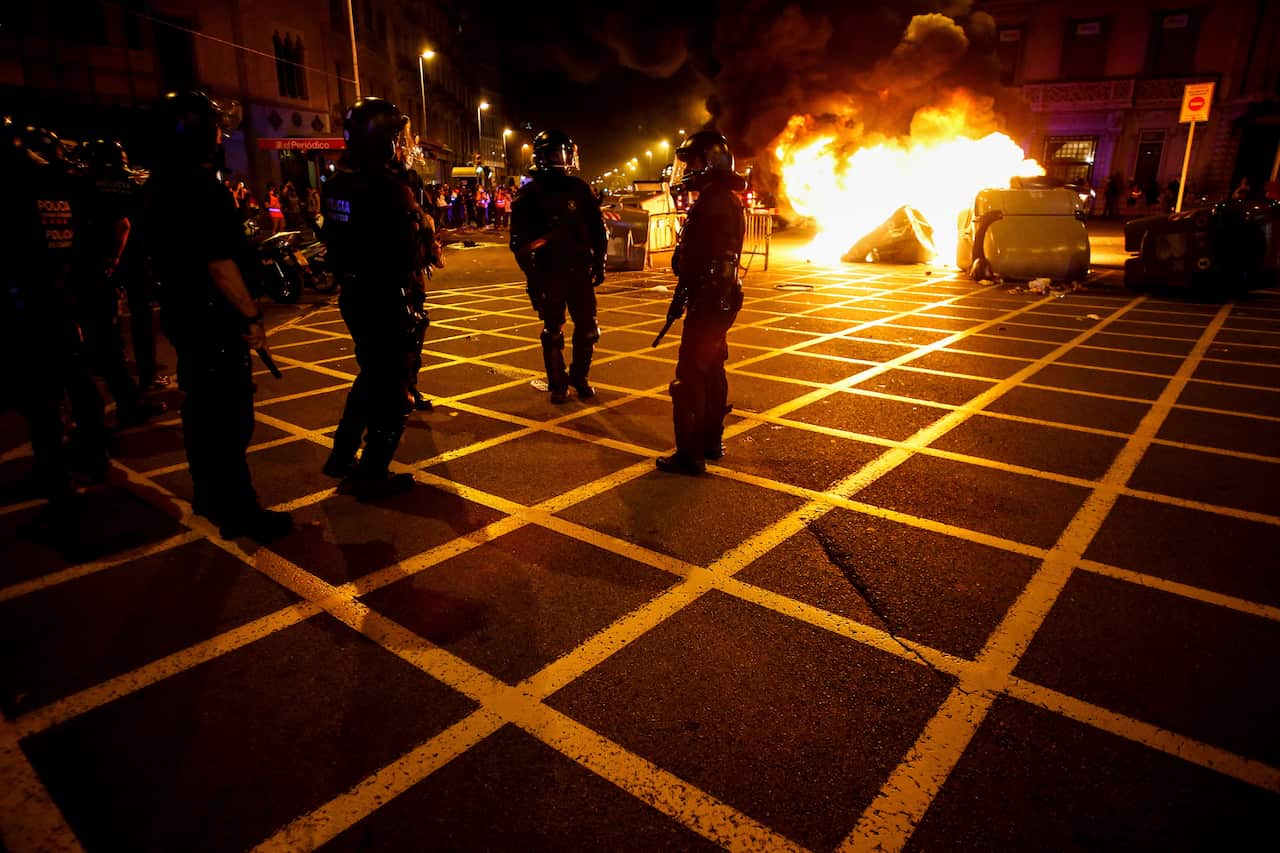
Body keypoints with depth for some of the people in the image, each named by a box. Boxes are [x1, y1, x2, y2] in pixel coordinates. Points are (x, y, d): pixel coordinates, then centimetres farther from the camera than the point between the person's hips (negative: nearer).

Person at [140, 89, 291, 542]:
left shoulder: (161, 184, 9)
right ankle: (239, 513, 5)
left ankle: (209, 496, 36)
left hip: (183, 312, 11)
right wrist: (251, 317, -20)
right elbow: (219, 264, -26)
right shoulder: (200, 189, -22)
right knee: (230, 416, -4)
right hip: (213, 317, -11)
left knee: (203, 407, 21)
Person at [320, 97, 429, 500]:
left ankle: (342, 457, 32)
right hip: (388, 300, -8)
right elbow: (408, 254, -20)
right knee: (391, 389, 3)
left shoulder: (335, 185, 7)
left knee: (371, 375, 24)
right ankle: (372, 476, 11)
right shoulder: (389, 188, -20)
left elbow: (336, 243, 13)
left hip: (354, 296, 9)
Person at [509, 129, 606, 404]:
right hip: (549, 274, -3)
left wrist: (598, 264, 6)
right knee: (553, 332, 5)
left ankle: (579, 377, 24)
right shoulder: (529, 194, -1)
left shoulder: (579, 188, 7)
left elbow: (597, 228, 11)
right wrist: (532, 274, -9)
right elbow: (520, 239, -3)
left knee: (588, 329, 5)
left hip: (580, 270, 3)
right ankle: (557, 384, 17)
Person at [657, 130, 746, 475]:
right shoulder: (728, 200, 15)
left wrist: (680, 298, -19)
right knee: (712, 371, 18)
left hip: (708, 301, -11)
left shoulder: (711, 203, -18)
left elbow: (697, 259, -24)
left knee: (690, 377, -7)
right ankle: (711, 441, 30)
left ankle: (689, 454, -2)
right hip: (723, 298, 11)